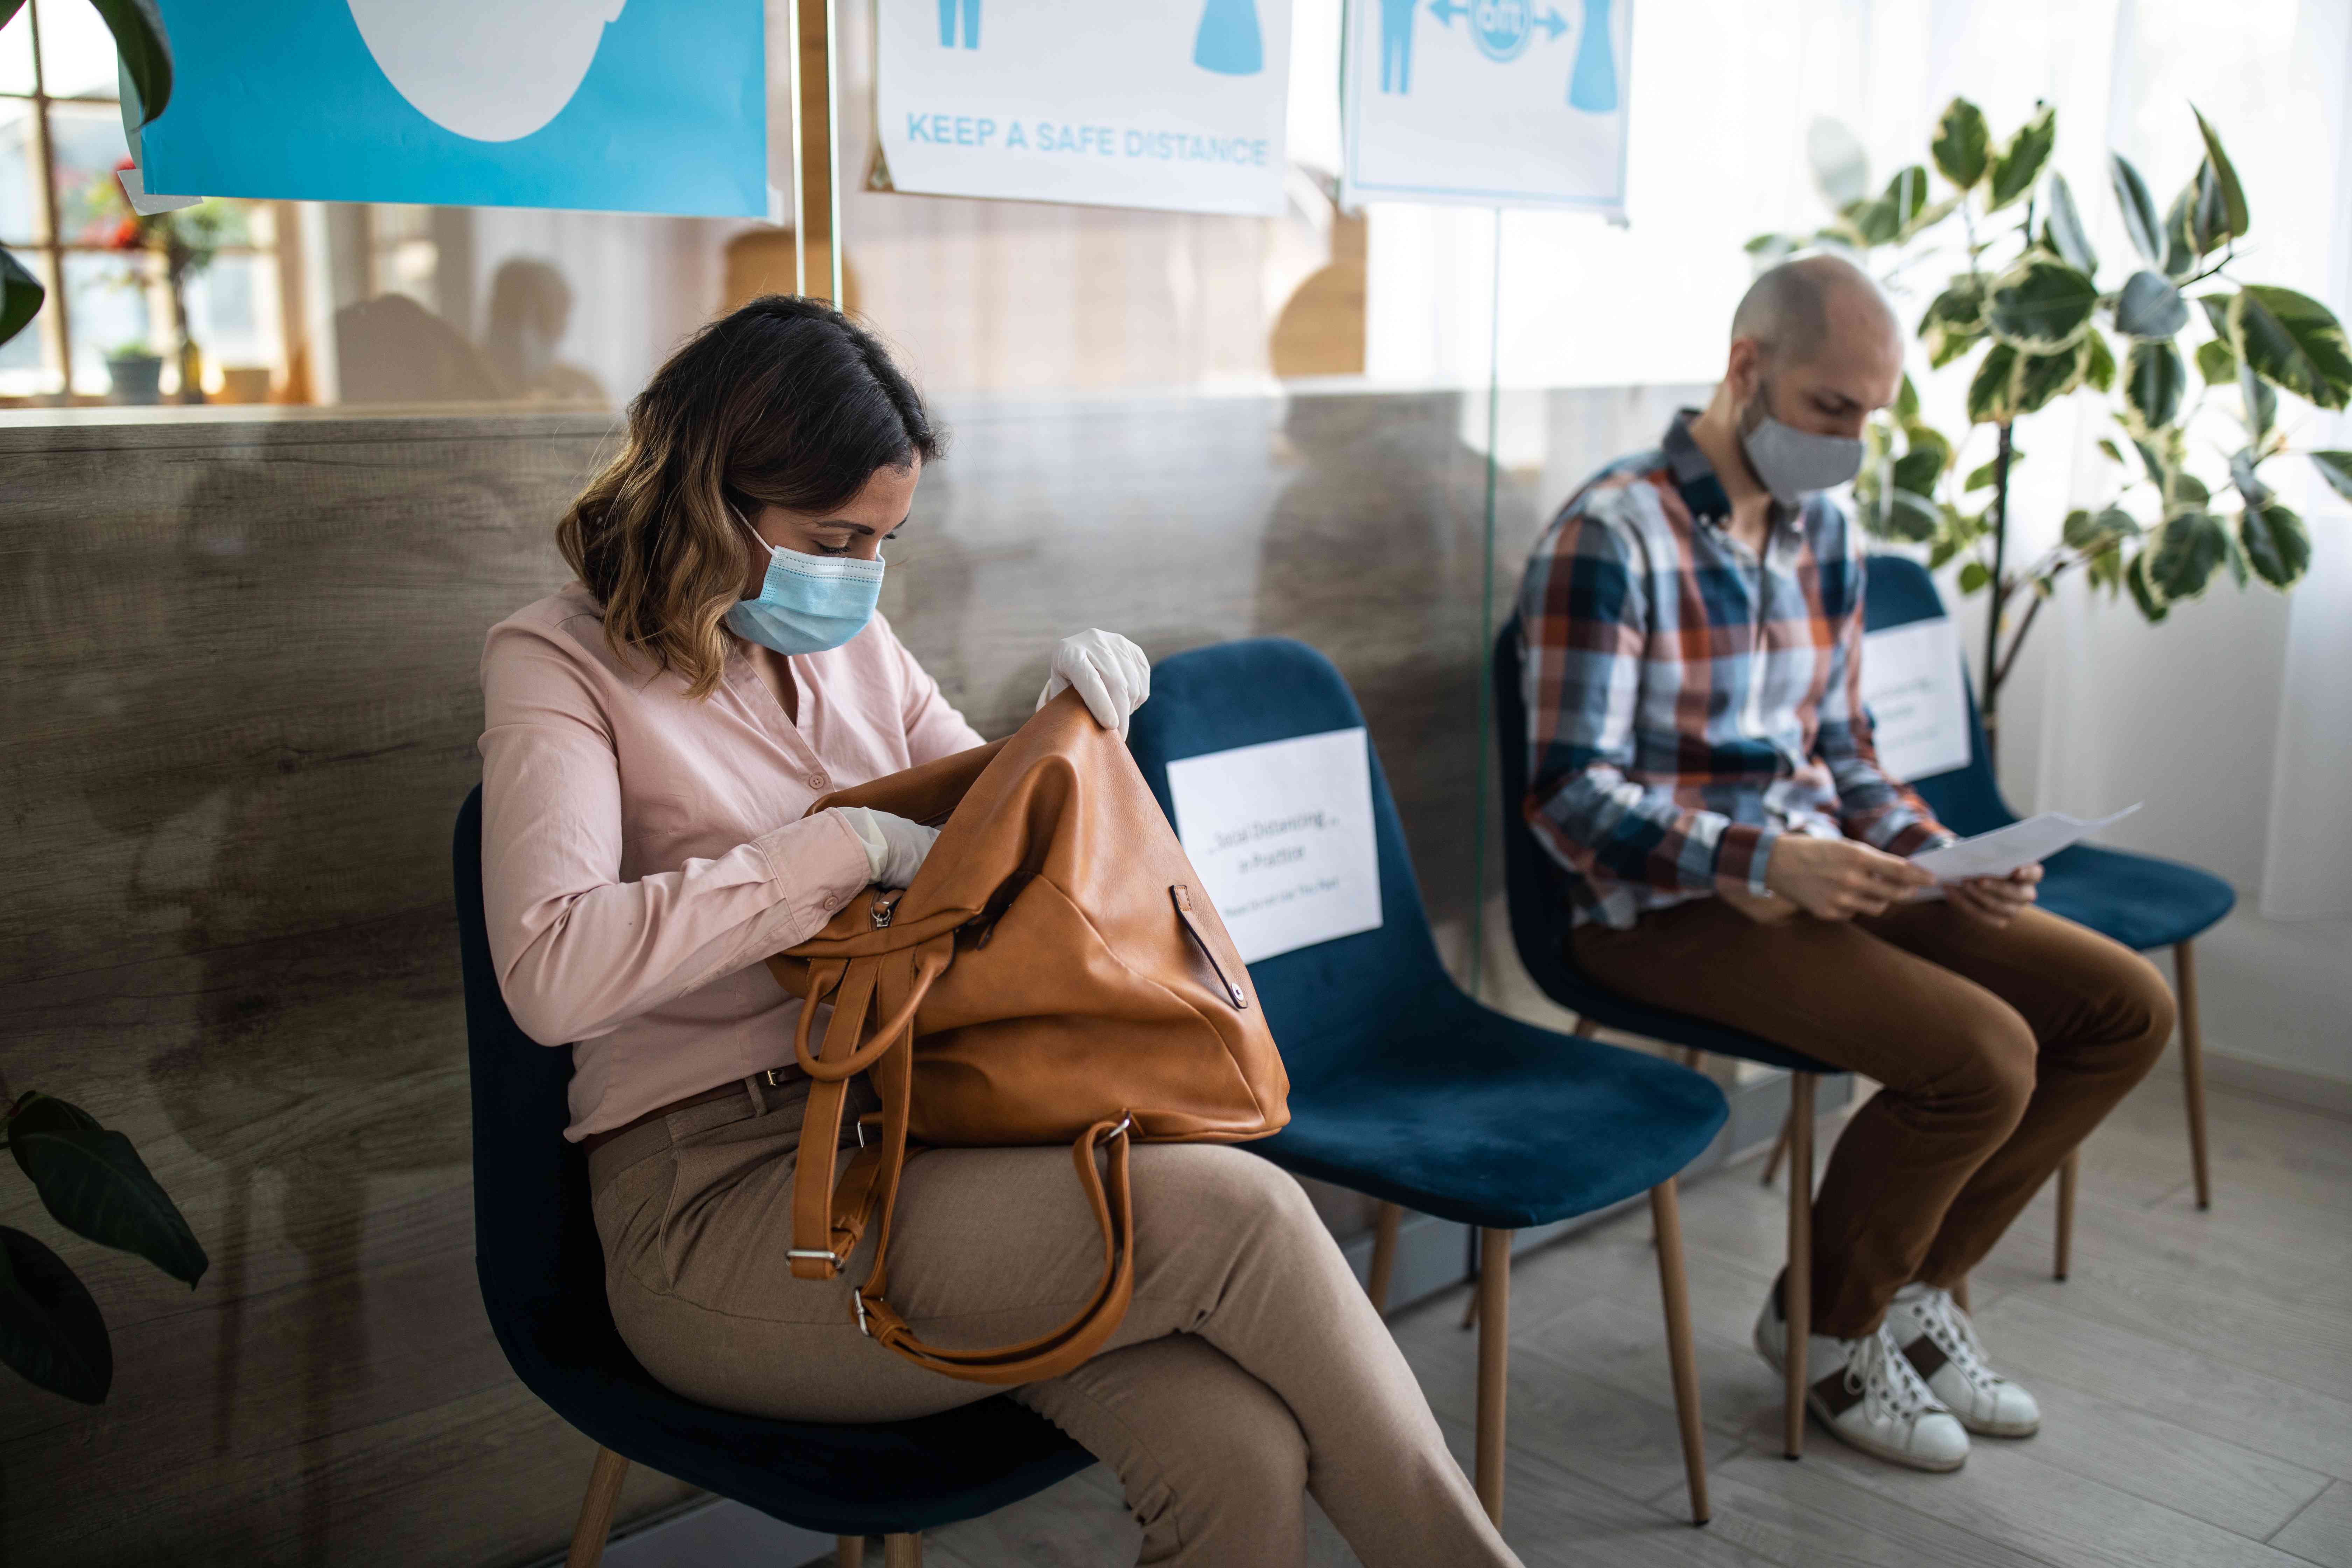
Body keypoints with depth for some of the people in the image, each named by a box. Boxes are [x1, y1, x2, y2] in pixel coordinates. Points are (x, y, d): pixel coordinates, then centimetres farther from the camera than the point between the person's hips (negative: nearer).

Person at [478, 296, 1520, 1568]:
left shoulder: (853, 640, 15)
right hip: (724, 1200, -5)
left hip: (918, 1136, 6)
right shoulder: (560, 665, -2)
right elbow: (550, 972, -20)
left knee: (1242, 1461, -22)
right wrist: (849, 844, -17)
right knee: (1231, 1211, -24)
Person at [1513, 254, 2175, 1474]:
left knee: (2127, 1006, 2)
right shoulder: (1611, 536, -15)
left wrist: (1938, 853, -2)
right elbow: (1571, 799, -19)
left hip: (1820, 876, 9)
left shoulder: (1824, 534, 11)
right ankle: (1826, 1327, 4)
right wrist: (1765, 861, -29)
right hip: (1670, 910, -8)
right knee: (1983, 1055, -25)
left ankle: (1912, 1285, 15)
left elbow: (1840, 753, 17)